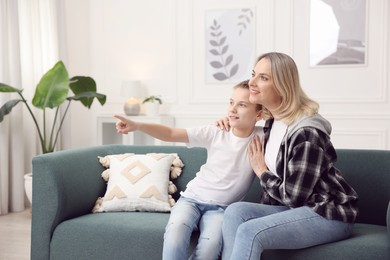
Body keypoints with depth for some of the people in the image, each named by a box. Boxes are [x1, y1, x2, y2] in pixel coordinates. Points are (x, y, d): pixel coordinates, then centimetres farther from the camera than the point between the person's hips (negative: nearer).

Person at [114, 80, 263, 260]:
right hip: (192, 198, 1)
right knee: (176, 231, -32)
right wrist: (136, 126, -22)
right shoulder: (215, 133, -4)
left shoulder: (262, 137, -4)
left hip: (220, 208, 0)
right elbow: (170, 134, -9)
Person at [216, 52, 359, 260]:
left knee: (250, 232, -27)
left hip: (328, 214, -8)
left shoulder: (306, 132, -22)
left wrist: (261, 171, -6)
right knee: (236, 211, -15)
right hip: (296, 208, 8)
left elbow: (293, 196, -20)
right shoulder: (273, 120, 5)